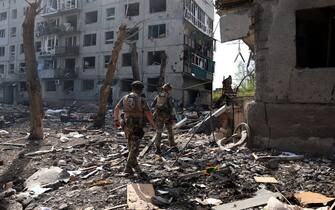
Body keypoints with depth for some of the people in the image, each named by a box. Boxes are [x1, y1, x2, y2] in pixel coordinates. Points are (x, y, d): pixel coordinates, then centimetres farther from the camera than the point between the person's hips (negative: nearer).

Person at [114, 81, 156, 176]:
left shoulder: (125, 98, 5)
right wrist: (153, 124, 5)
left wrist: (116, 120, 25)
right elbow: (148, 114, -10)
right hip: (137, 127, -5)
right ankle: (127, 169, -2)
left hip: (127, 126, 6)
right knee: (134, 149, 0)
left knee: (131, 147, 16)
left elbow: (116, 109, 11)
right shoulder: (141, 100, -9)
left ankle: (136, 167, 23)